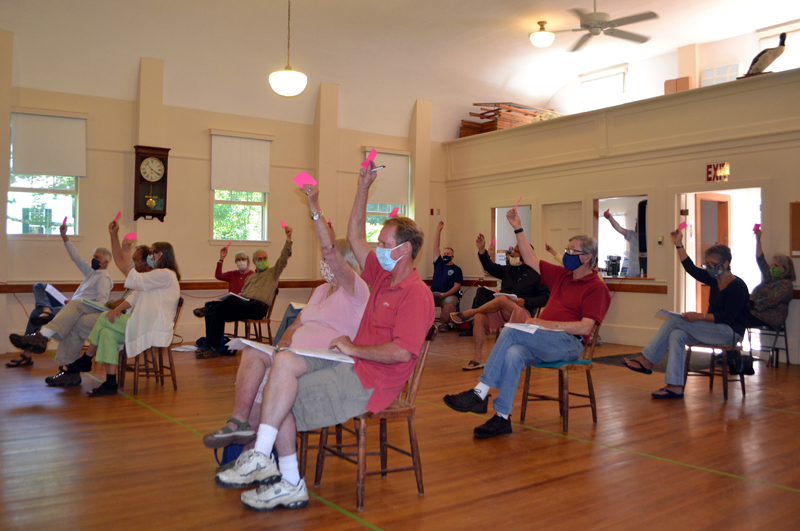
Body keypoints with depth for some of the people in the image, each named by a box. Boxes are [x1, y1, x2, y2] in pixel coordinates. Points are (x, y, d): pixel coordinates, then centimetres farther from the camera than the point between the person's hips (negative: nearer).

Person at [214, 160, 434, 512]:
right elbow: (355, 237, 21)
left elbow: (402, 352, -23)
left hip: (371, 380, -9)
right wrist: (363, 188, 16)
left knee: (285, 368, -20)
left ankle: (261, 458, -12)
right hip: (354, 364, 9)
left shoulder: (417, 295, -13)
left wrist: (353, 349, -13)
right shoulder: (383, 276, 15)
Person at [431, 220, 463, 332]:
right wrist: (438, 230, 12)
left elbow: (456, 286, -1)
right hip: (434, 294, 3)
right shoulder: (439, 263, 20)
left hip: (449, 295, -3)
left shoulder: (456, 269, 9)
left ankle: (444, 324, -17)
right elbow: (435, 246, 16)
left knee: (449, 304, -37)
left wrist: (445, 294, -16)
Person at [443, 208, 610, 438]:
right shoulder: (562, 275, 21)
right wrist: (518, 228, 20)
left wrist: (551, 325, -19)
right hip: (544, 342, 6)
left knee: (511, 332, -29)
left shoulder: (596, 287, -1)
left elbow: (586, 327, -11)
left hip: (569, 344, -6)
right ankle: (502, 418, -32)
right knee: (513, 355, -29)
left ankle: (480, 393, -29)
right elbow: (531, 260, 24)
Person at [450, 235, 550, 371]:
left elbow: (545, 297, -4)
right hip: (501, 313, 6)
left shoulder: (536, 273, 1)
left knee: (502, 299, -34)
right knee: (479, 318, -21)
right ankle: (478, 358, -20)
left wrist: (526, 302, -16)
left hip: (523, 314, -6)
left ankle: (468, 313, -15)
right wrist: (482, 250, -3)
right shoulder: (508, 269, 20)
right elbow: (491, 268, 9)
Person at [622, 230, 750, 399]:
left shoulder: (737, 286, -13)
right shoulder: (714, 280, 11)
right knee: (676, 335, -20)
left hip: (730, 332, -9)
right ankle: (675, 387, -28)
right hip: (715, 330, 9)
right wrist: (679, 245, 12)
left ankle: (647, 360, -16)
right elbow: (691, 269, 16)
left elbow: (728, 317, -20)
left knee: (675, 320, -22)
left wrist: (700, 316, -28)